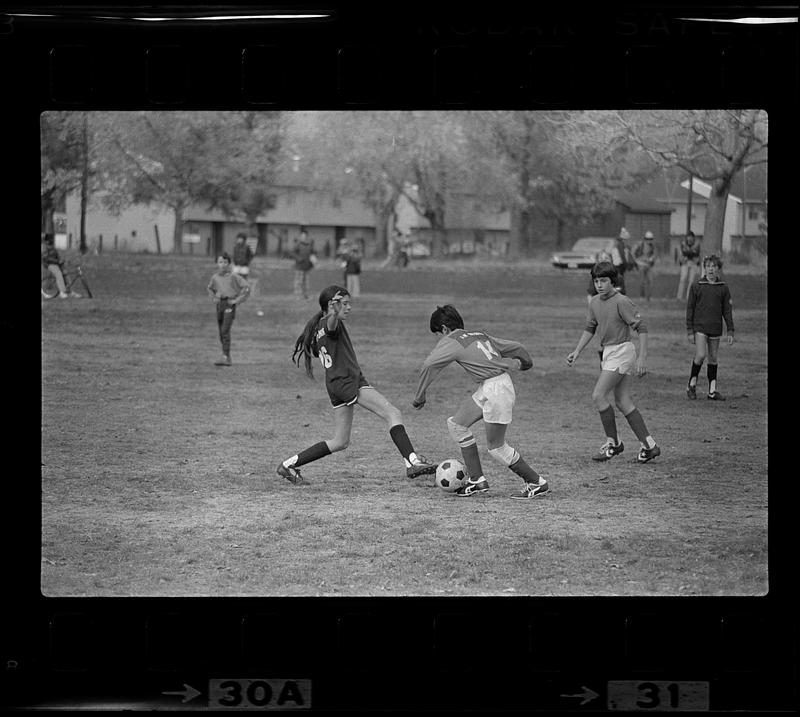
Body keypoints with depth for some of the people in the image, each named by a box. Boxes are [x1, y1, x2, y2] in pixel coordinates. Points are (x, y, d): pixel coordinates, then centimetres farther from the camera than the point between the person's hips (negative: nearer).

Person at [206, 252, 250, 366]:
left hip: (229, 304, -6)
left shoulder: (233, 276, -6)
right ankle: (228, 358, 16)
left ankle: (225, 357, -21)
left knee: (225, 330, -17)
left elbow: (246, 287, -6)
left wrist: (237, 300, -10)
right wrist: (213, 298, 14)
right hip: (219, 305, 6)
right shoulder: (215, 277, 9)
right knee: (221, 332, 8)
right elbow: (210, 288, 31)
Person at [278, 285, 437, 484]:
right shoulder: (329, 324, -8)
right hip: (349, 380, -10)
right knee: (393, 414, -16)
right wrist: (335, 314, -57)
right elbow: (331, 326, -35)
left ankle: (290, 464, 15)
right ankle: (412, 461, -32)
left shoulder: (318, 328, 18)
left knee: (340, 442, 16)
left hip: (335, 384, 10)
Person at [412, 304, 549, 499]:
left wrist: (420, 396, -7)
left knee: (496, 447, 0)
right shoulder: (480, 335, 17)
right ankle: (477, 480, 16)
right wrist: (521, 363, 44)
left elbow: (429, 366, -16)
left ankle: (537, 483, 10)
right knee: (456, 424, 14)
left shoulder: (451, 342, -4)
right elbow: (515, 347, 24)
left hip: (496, 389, -9)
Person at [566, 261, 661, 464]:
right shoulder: (595, 303, 9)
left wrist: (642, 357, -21)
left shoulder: (621, 302, -15)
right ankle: (649, 445, 11)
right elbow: (590, 329, 23)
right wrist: (577, 352, 15)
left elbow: (641, 328, -16)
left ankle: (613, 443, 0)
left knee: (598, 395, -11)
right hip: (609, 353, 8)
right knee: (623, 402, 7)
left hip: (621, 351, -8)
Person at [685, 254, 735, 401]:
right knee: (700, 355, -15)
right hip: (700, 327, -3)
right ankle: (692, 384, 4)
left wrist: (730, 331, 5)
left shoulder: (723, 288, 5)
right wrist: (689, 331, -2)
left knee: (713, 359, 7)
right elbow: (690, 309, 2)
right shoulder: (696, 287, -1)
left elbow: (727, 310, 9)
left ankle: (712, 391, 11)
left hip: (715, 328, 3)